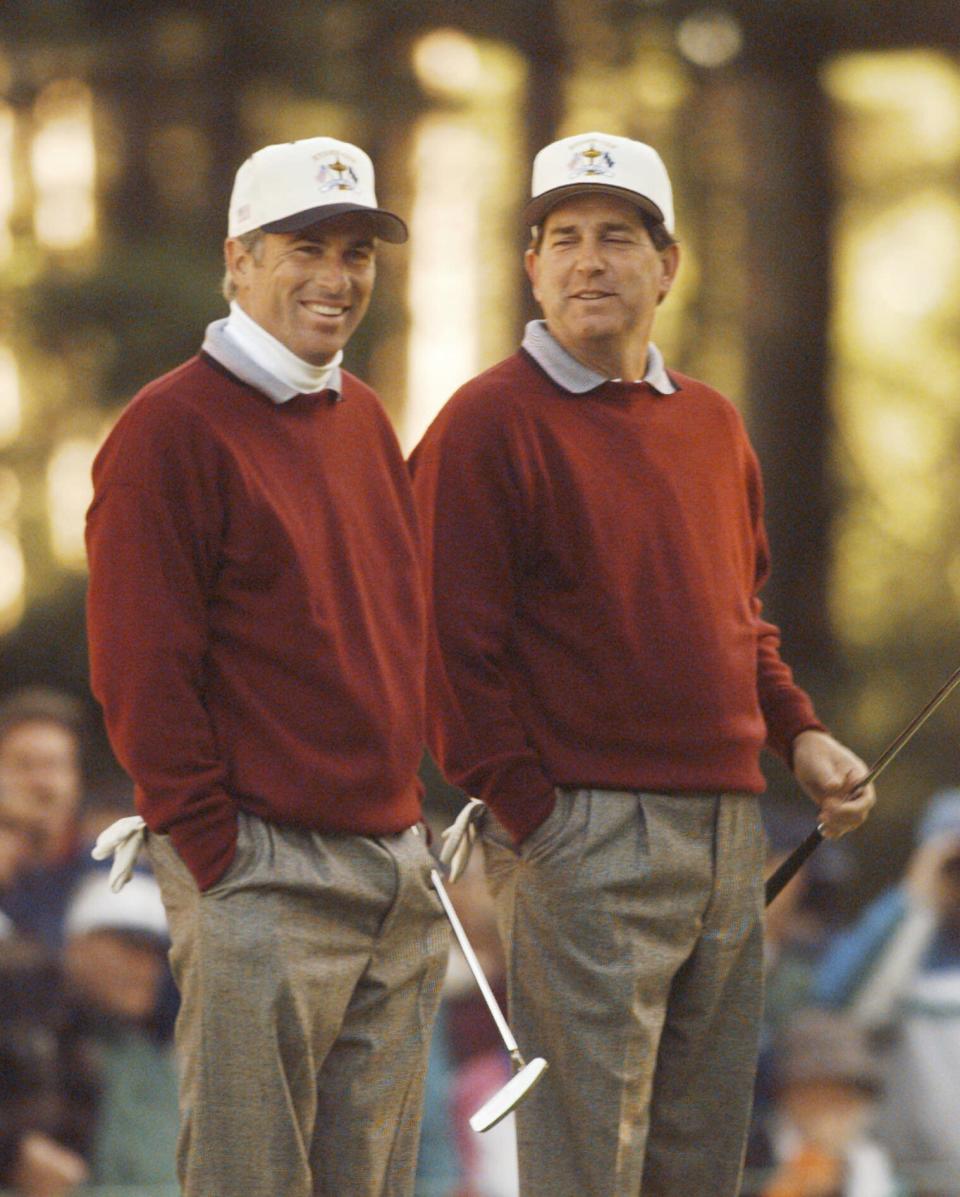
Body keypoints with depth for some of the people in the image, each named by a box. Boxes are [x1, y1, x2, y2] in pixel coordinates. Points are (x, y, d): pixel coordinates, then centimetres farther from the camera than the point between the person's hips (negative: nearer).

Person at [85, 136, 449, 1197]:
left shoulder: (362, 420, 16)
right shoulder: (171, 430, -9)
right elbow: (140, 673, -12)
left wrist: (410, 815, 15)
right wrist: (218, 856, -15)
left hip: (400, 869, 8)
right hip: (263, 872, -8)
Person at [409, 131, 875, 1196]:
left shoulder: (712, 426, 16)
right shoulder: (490, 423, -7)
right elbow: (453, 648, -11)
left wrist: (799, 734, 9)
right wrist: (529, 815, -14)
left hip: (728, 830, 7)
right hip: (582, 833, -7)